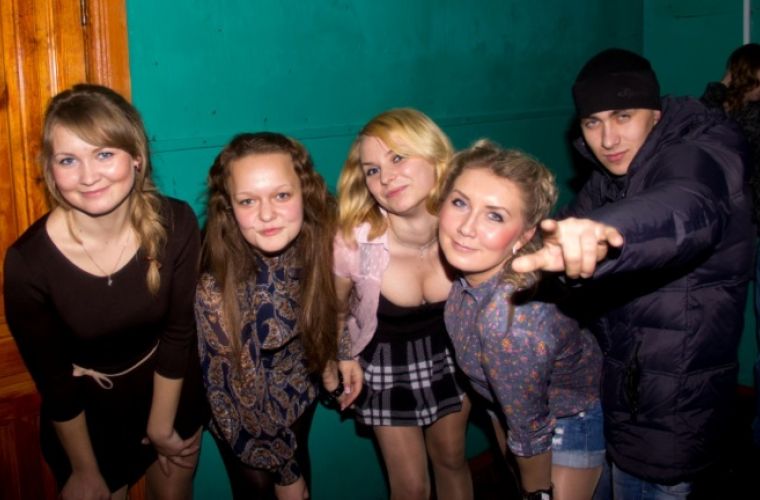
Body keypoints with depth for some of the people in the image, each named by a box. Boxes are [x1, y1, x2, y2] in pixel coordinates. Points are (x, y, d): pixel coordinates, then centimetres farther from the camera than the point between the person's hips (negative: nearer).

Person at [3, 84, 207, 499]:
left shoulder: (176, 225, -23)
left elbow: (178, 332, -11)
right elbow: (52, 379, -16)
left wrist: (162, 424, -3)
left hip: (171, 395, 2)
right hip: (86, 415, -2)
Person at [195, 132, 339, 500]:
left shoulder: (320, 243, -25)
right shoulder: (215, 288, -33)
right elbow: (245, 397, -22)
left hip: (298, 395, 3)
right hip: (240, 406, -3)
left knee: (298, 459, 26)